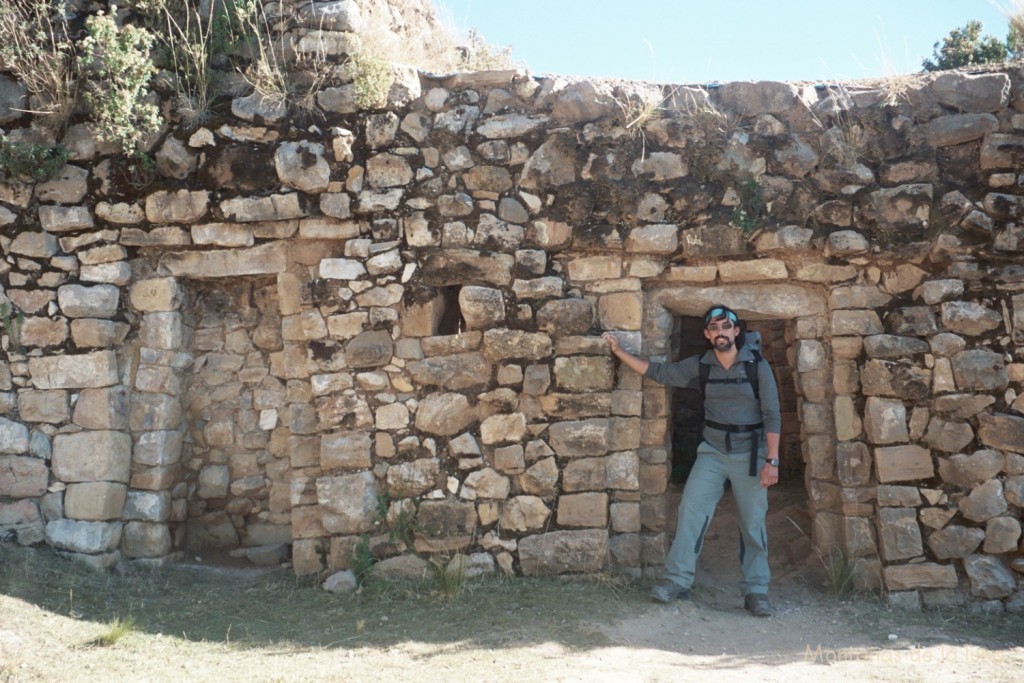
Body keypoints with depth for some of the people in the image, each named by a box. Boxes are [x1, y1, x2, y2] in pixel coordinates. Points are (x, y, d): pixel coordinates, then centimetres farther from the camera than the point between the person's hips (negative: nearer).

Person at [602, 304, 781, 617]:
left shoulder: (757, 365, -8)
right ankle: (678, 580, -1)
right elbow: (659, 372, 3)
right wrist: (620, 352, -3)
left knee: (753, 524, 3)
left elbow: (771, 415, -9)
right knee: (691, 509, -9)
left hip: (750, 454, -2)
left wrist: (772, 461, -14)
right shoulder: (700, 365, 0)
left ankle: (756, 591, 15)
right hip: (713, 451, 2)